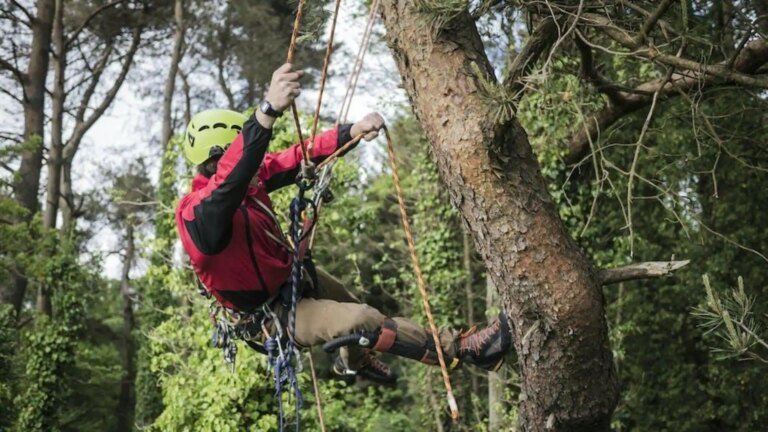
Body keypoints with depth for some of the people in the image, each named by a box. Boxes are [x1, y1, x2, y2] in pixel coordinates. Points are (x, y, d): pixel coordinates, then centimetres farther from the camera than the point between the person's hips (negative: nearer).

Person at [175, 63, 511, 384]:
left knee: (350, 305, 33)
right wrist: (268, 110, -72)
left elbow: (297, 158, -9)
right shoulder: (198, 214, -36)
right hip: (271, 314, -9)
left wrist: (351, 131, -27)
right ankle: (458, 349, -14)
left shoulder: (252, 179, -12)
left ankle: (353, 361, 65)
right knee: (359, 320, -25)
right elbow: (231, 176, -56)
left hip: (291, 277, 9)